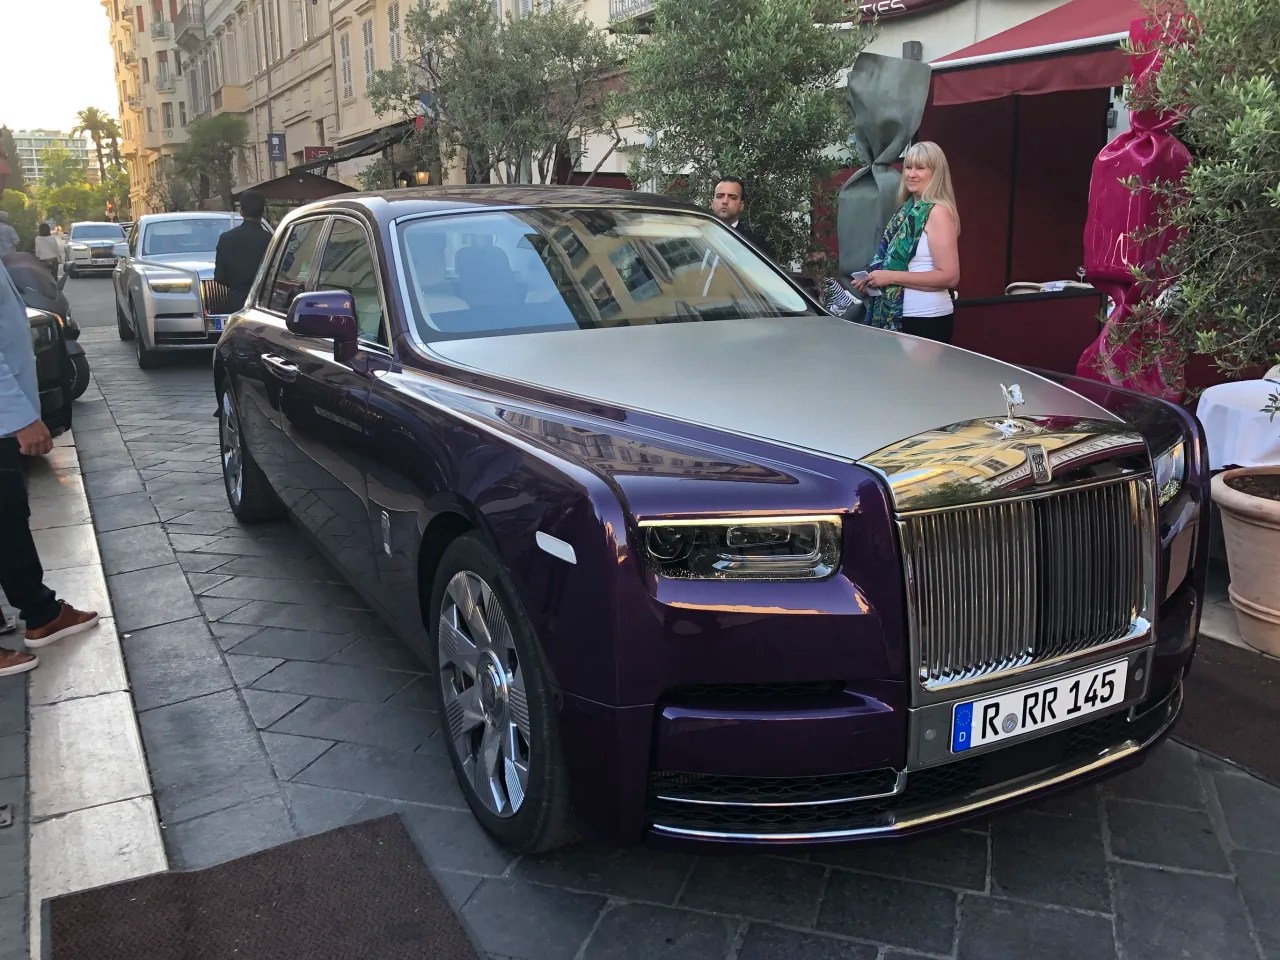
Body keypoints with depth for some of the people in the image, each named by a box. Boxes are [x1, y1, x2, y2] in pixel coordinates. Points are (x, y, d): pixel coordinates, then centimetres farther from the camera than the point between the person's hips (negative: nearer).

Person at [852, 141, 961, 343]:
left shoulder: (938, 211, -11)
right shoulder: (909, 209, 11)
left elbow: (949, 276, -18)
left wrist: (892, 277, -18)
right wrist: (873, 279, 2)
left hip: (927, 319, -7)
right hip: (897, 316, 8)